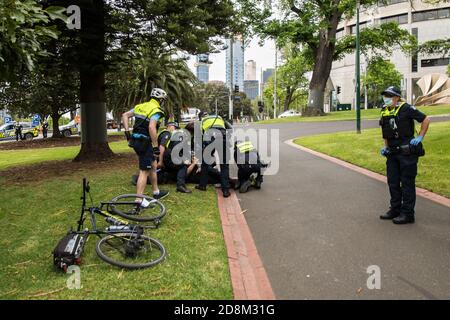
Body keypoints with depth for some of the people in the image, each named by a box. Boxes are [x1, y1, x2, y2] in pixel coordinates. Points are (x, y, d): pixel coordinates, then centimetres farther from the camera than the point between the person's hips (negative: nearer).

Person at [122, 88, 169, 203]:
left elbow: (124, 115, 12)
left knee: (153, 165, 21)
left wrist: (127, 132, 10)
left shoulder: (141, 106, 13)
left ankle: (156, 192, 32)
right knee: (144, 171, -4)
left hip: (135, 141, 9)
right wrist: (156, 147, -23)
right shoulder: (156, 110, -12)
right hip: (145, 143, -9)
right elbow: (152, 127, -26)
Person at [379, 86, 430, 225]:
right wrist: (385, 147, 13)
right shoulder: (384, 112, 11)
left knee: (407, 183, -1)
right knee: (393, 182, 13)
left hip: (407, 152, -7)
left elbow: (426, 119, -5)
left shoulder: (406, 108, -10)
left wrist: (420, 137, -9)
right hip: (392, 153, 8)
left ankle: (407, 214, 7)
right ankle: (395, 209, 26)